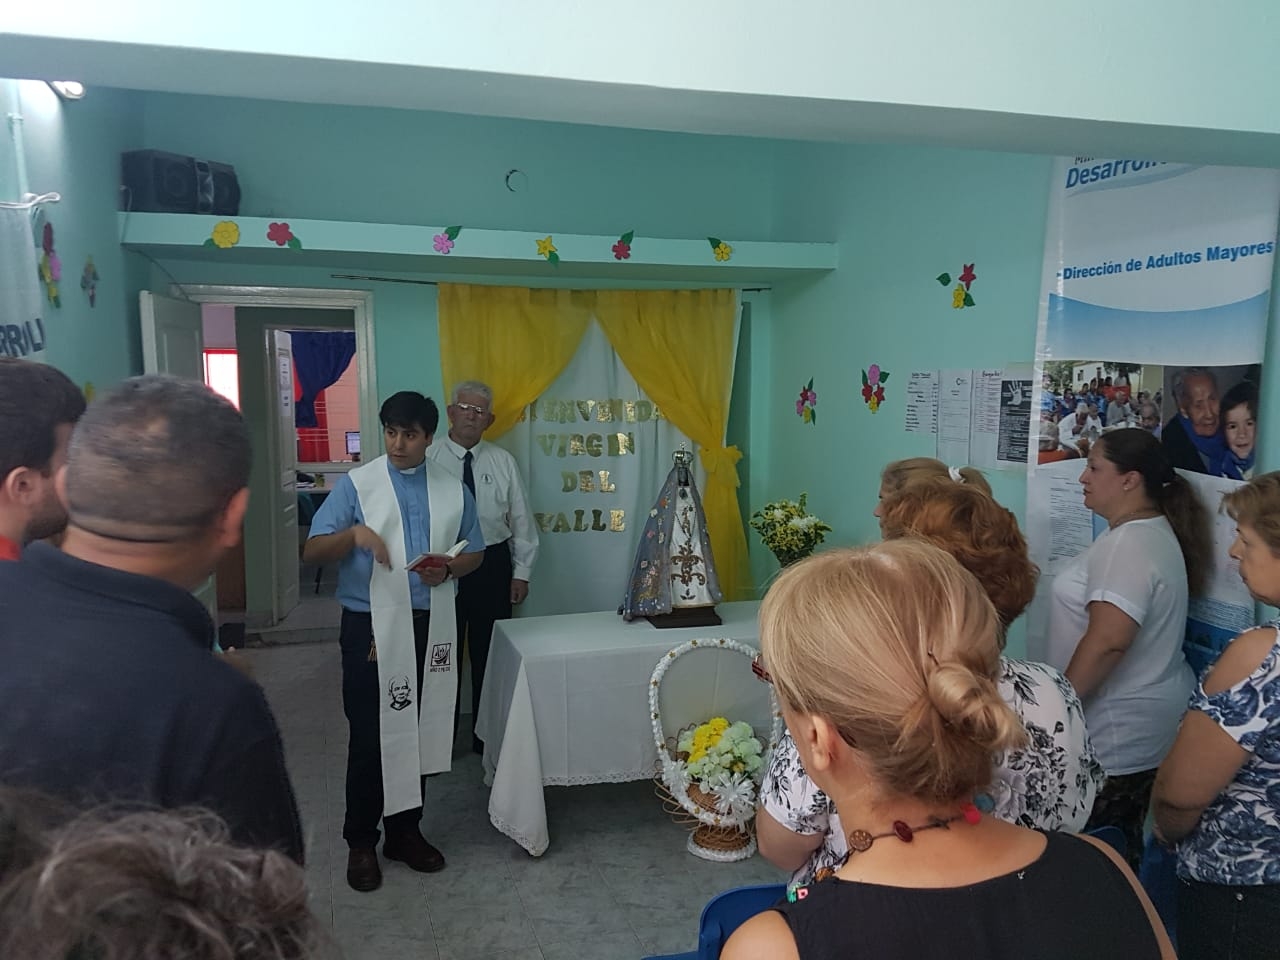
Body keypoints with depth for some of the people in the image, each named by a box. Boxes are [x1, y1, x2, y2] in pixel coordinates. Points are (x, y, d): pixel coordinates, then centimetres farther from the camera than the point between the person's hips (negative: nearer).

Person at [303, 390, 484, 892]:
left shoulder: (454, 490, 5)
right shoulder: (356, 484, -4)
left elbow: (475, 553, 13)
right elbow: (312, 551, -7)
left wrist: (448, 568, -9)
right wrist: (354, 533, -26)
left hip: (430, 627, 3)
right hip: (371, 627, -3)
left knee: (418, 732, 13)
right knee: (369, 736, 3)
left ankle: (405, 831, 30)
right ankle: (361, 842, 21)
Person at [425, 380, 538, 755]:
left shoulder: (503, 462, 2)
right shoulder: (428, 460, -5)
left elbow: (522, 520, 4)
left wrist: (521, 573, 2)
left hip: (493, 566, 2)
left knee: (489, 653, 11)